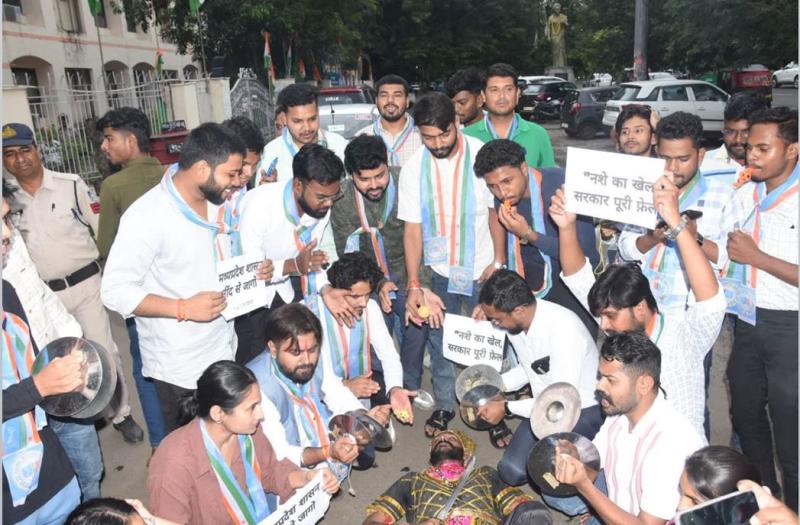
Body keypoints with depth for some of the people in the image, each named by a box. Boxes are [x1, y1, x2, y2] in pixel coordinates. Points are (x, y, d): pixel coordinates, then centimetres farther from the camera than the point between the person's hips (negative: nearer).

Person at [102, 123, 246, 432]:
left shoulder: (216, 201, 2)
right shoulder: (147, 216, -20)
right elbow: (116, 291, -19)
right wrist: (184, 308, -24)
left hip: (223, 349, 6)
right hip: (180, 369, -6)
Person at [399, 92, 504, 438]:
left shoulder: (481, 156, -13)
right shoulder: (413, 169, -6)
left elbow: (496, 210, -5)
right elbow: (412, 229, -5)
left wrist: (499, 261, -9)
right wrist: (413, 285, -10)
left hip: (482, 269, -2)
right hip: (439, 270, 2)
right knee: (439, 341, 13)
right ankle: (444, 405, 34)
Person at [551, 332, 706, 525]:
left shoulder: (672, 442, -30)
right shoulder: (619, 412, -9)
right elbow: (591, 471, 1)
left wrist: (583, 485, -30)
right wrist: (574, 462, -20)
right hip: (620, 502, 6)